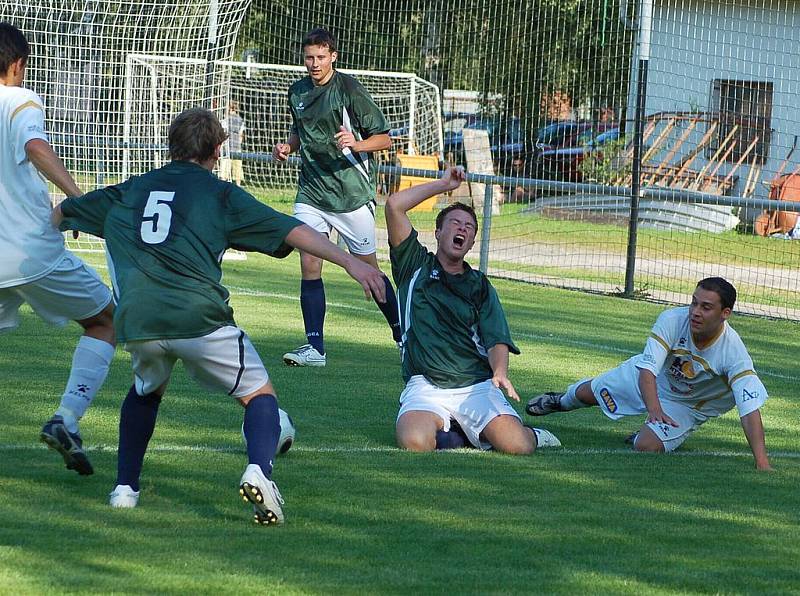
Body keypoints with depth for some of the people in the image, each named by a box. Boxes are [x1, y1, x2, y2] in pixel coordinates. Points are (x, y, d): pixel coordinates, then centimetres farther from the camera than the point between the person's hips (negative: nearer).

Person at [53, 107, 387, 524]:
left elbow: (59, 215, 38)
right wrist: (350, 262, 0)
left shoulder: (130, 191, 24)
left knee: (146, 389, 33)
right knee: (259, 394, 9)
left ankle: (125, 486, 26)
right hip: (199, 316, -4)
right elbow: (289, 231, 3)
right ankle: (259, 470, -18)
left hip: (137, 320, 4)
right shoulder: (220, 193, 12)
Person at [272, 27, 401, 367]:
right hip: (311, 194, 4)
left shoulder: (349, 89, -9)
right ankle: (314, 348, -4)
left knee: (368, 269, 3)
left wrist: (357, 144, -26)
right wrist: (288, 147, 7)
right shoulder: (297, 92, 8)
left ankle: (402, 333, 22)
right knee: (309, 266, -7)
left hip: (352, 195, -4)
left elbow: (383, 138, -7)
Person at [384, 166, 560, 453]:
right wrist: (444, 184, 11)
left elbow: (497, 340, 5)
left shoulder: (480, 286, 18)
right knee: (415, 442, -32)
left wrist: (500, 372, -17)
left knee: (516, 445, -23)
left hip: (477, 385, 1)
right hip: (426, 386, -1)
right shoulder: (416, 266, 14)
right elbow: (394, 205, 2)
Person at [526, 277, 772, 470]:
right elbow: (648, 369, -37)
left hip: (688, 406, -2)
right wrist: (654, 408, -56)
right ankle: (562, 401, 59)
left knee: (647, 446, -24)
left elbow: (750, 409, -42)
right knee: (591, 391, 21)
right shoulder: (672, 320, -34)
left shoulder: (733, 352, -37)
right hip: (653, 380, 2)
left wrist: (762, 463, -51)